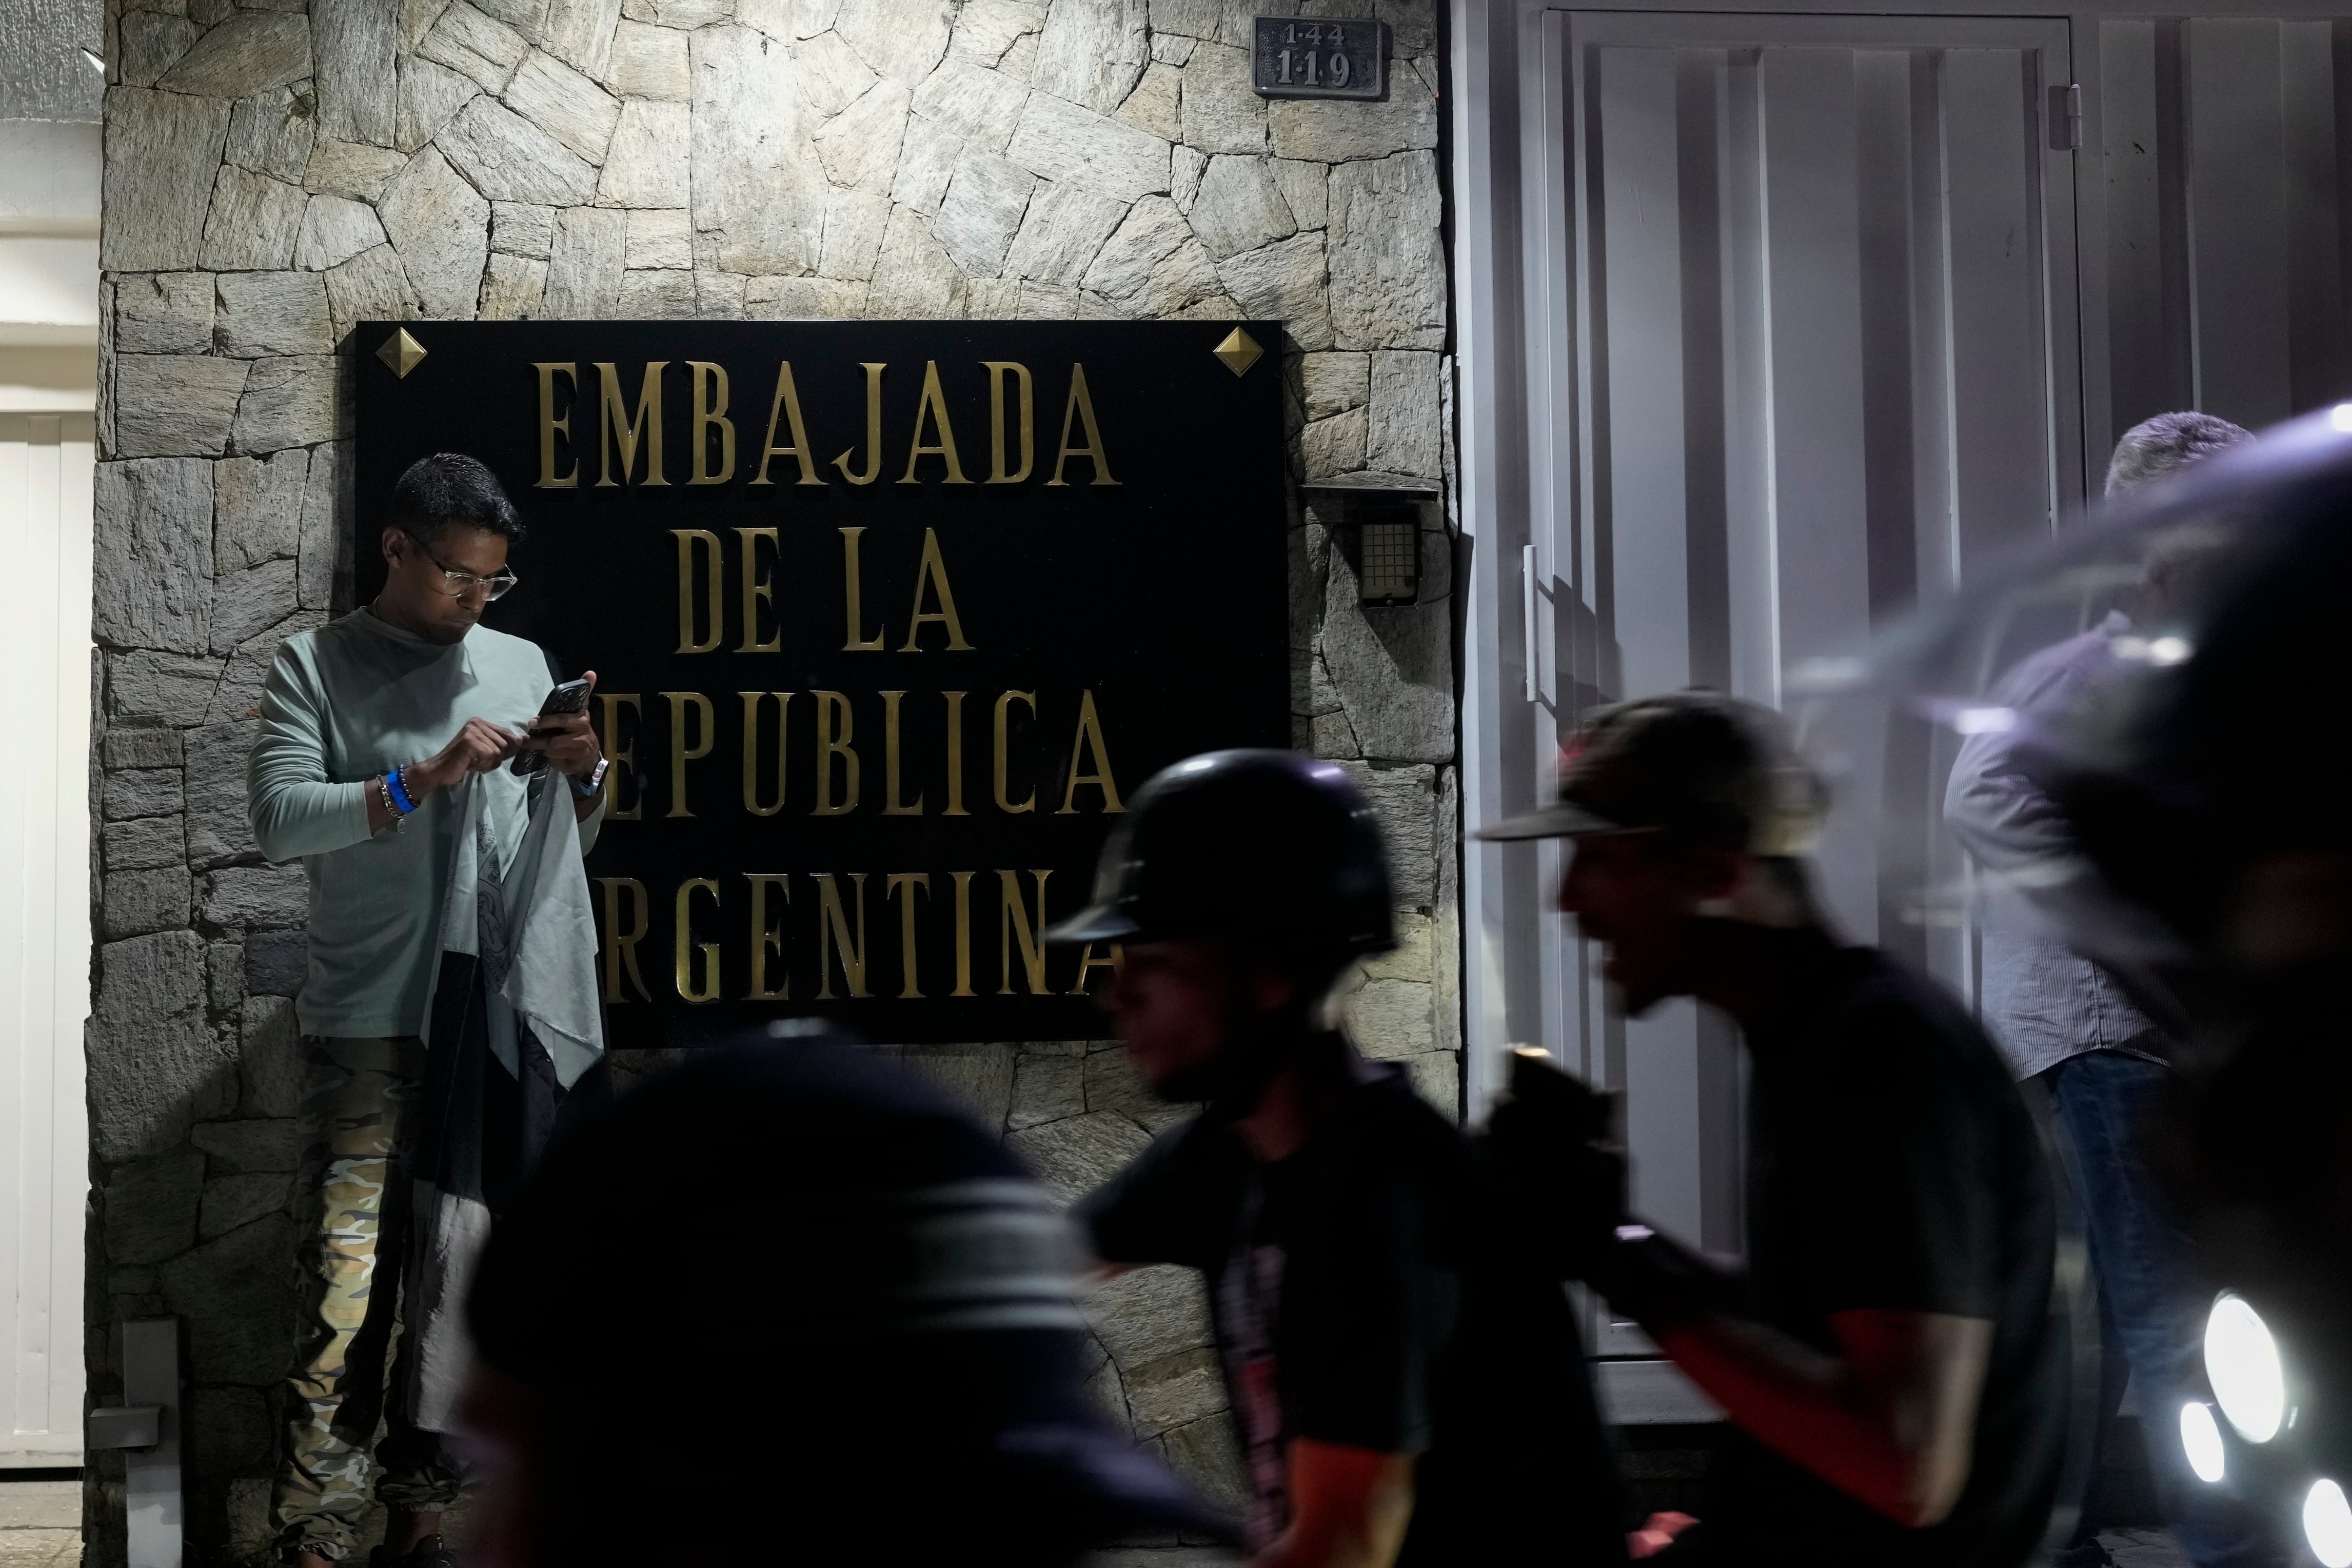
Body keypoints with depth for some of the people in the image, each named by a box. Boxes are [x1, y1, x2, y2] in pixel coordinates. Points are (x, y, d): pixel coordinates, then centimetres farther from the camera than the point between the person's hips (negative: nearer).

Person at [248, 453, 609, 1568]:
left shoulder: (520, 666, 14)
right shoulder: (317, 665, 2)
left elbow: (566, 843, 19)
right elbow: (278, 818, -9)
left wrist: (584, 773, -3)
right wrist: (423, 778, -18)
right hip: (368, 1028, -4)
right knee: (350, 1285, -10)